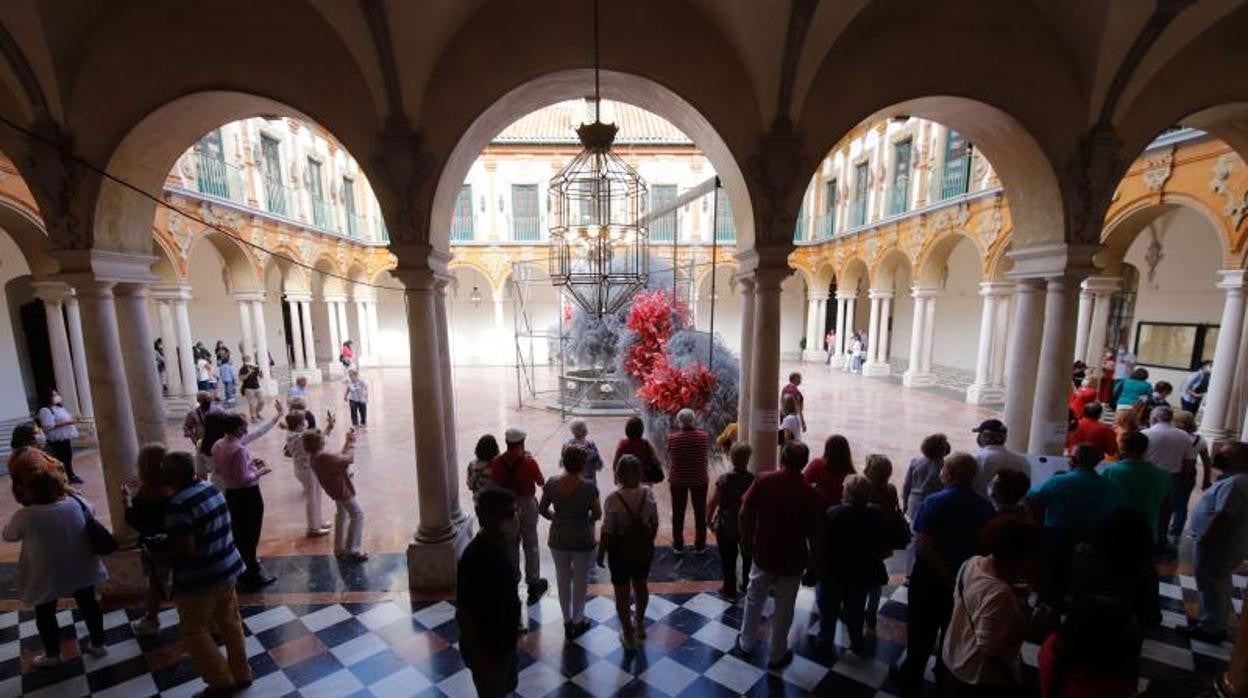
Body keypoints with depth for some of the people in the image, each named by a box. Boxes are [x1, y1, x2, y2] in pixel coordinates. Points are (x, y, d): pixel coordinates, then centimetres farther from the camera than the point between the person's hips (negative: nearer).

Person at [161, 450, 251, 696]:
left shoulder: (179, 504, -24)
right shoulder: (211, 488, 1)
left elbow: (187, 551, -25)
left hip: (200, 577, -8)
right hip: (228, 567, 8)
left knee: (194, 632, 12)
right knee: (230, 622, 20)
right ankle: (242, 674, 33)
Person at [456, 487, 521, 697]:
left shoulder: (499, 544, -6)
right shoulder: (474, 559, -33)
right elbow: (463, 615, -26)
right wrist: (481, 663, -20)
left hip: (505, 641, 8)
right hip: (486, 649, -8)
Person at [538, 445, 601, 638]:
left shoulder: (551, 484, -13)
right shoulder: (588, 487, -21)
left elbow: (542, 510, -2)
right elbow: (597, 515, -10)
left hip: (558, 539, 3)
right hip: (582, 540, -3)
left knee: (562, 579, 21)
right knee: (580, 581, 18)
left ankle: (567, 621, 36)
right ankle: (577, 622, 33)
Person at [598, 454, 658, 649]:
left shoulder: (613, 499, -25)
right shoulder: (648, 493, -13)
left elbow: (607, 532, -18)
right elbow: (654, 524, -2)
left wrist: (600, 554, -3)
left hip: (620, 551, -4)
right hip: (644, 548, 4)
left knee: (622, 591, 15)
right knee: (640, 585, 25)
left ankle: (629, 635, 29)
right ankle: (639, 623, 47)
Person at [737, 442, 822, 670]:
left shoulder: (763, 480, -14)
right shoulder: (809, 493, -17)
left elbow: (745, 513, -10)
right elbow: (813, 534, -11)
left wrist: (747, 542, 5)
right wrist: (813, 560, 6)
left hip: (763, 553, 2)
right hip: (792, 559, -1)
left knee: (754, 599, 23)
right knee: (783, 608, 18)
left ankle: (746, 643, 40)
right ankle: (776, 655, 34)